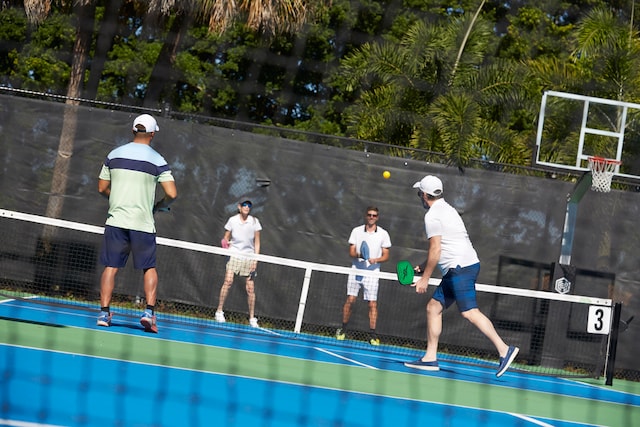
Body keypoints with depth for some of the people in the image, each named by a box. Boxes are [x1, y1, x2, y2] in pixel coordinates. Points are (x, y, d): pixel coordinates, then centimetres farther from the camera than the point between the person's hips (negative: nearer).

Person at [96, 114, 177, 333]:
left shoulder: (114, 155, 6)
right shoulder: (157, 160, -4)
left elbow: (102, 187, 12)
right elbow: (172, 194, -9)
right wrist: (159, 206, 10)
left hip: (115, 220, 2)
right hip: (143, 223, -2)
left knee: (111, 266, 7)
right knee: (149, 268, 10)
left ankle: (104, 312, 1)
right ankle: (149, 311, -4)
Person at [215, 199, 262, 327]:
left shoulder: (254, 222, 2)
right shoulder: (232, 220, 2)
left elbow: (257, 242, 4)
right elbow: (226, 238, 10)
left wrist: (255, 260, -4)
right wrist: (225, 243, -14)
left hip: (249, 257, 1)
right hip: (234, 255, -1)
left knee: (250, 288, -1)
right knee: (228, 281, -20)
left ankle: (252, 318, 7)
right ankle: (219, 311, -15)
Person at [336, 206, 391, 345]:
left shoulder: (383, 234, 4)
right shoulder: (356, 231, 7)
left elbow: (386, 255, 5)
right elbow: (351, 252, 5)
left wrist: (376, 260, -15)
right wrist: (358, 255, -17)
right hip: (356, 270, 1)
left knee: (373, 304, -5)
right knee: (350, 300, -4)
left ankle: (372, 334, -2)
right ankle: (343, 329, 8)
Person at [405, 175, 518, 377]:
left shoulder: (432, 216, -9)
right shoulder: (446, 209, 21)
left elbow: (435, 250, -14)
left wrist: (425, 278, -7)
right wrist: (424, 267, 29)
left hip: (460, 267, -10)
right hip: (461, 268, 10)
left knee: (469, 312, -16)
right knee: (434, 306, 11)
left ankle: (504, 350, -20)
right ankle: (430, 358, 11)